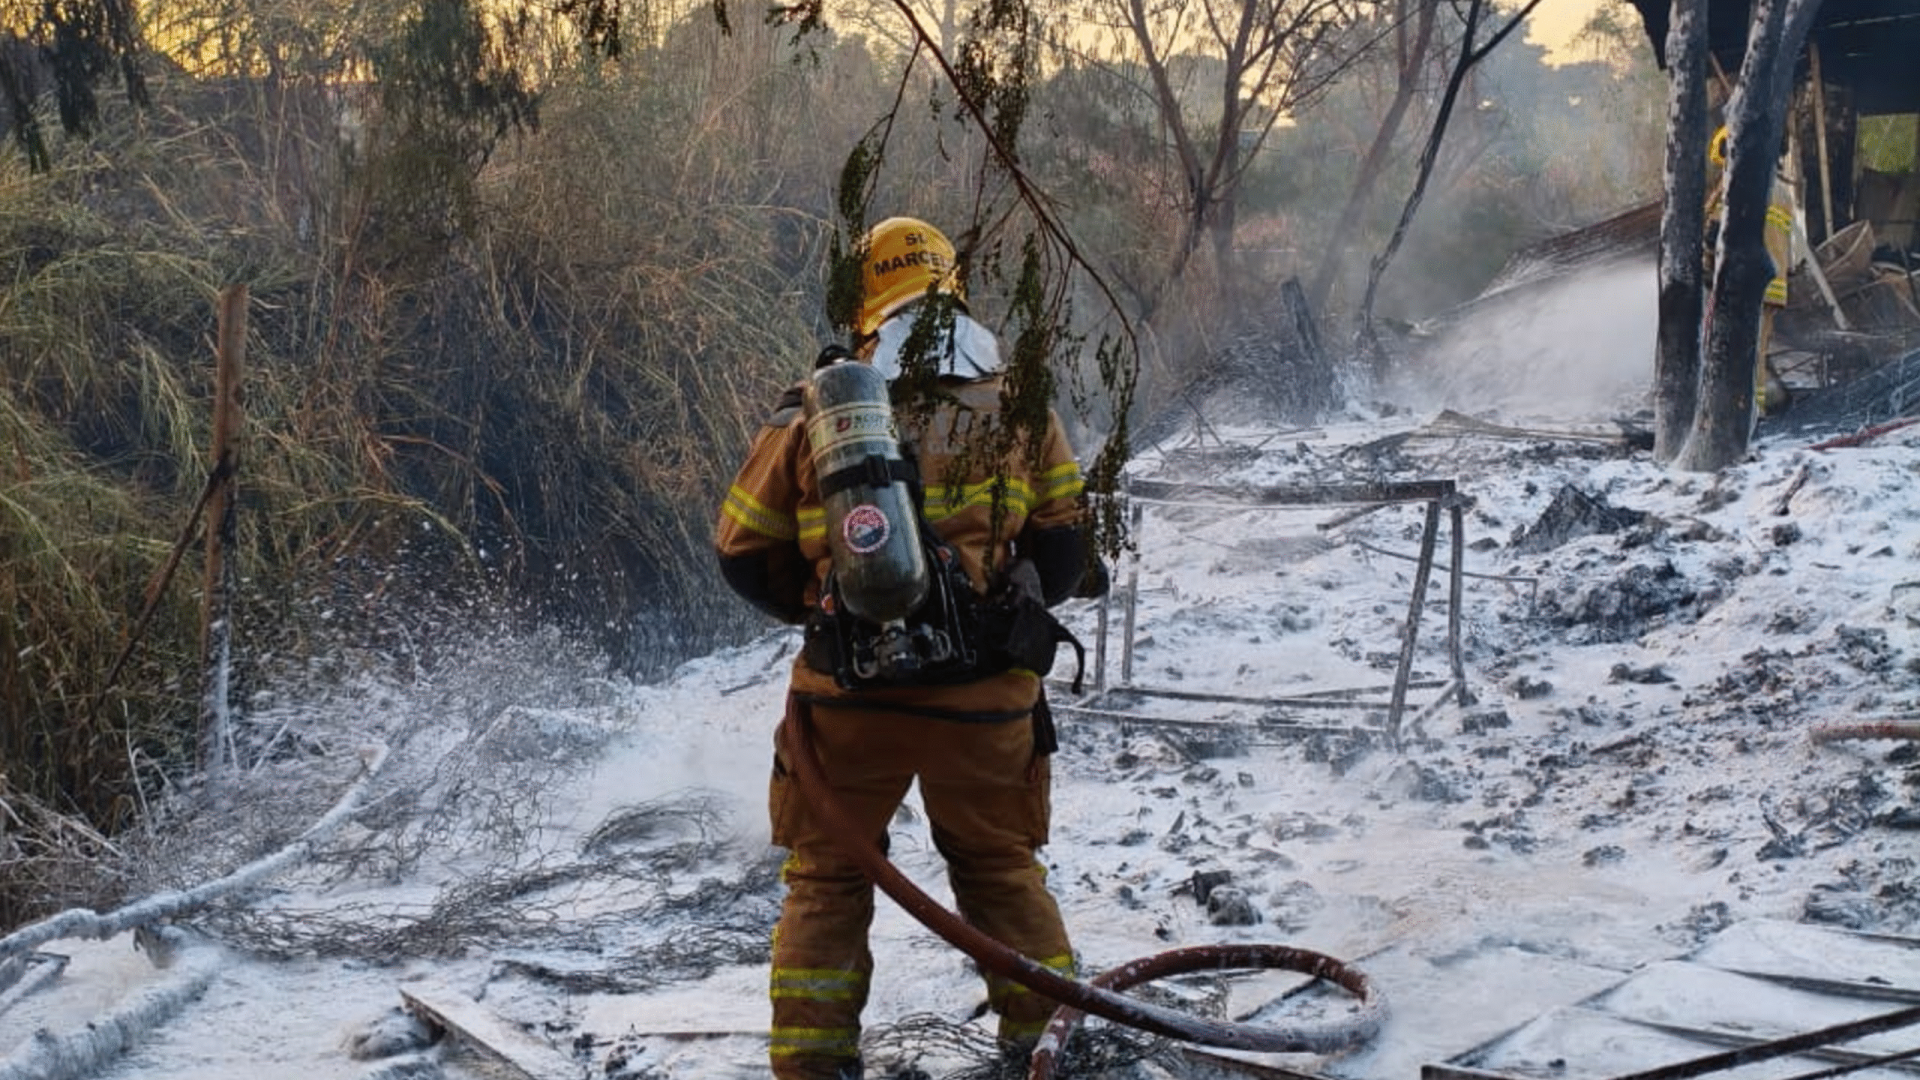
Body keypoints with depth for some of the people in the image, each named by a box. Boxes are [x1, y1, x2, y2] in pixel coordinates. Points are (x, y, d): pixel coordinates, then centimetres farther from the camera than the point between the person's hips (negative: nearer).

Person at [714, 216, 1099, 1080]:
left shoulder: (817, 412, -1)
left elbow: (743, 553, 5)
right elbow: (1063, 551, 6)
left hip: (849, 690, -1)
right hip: (985, 694, 1)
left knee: (827, 878, 16)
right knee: (1000, 866, 22)